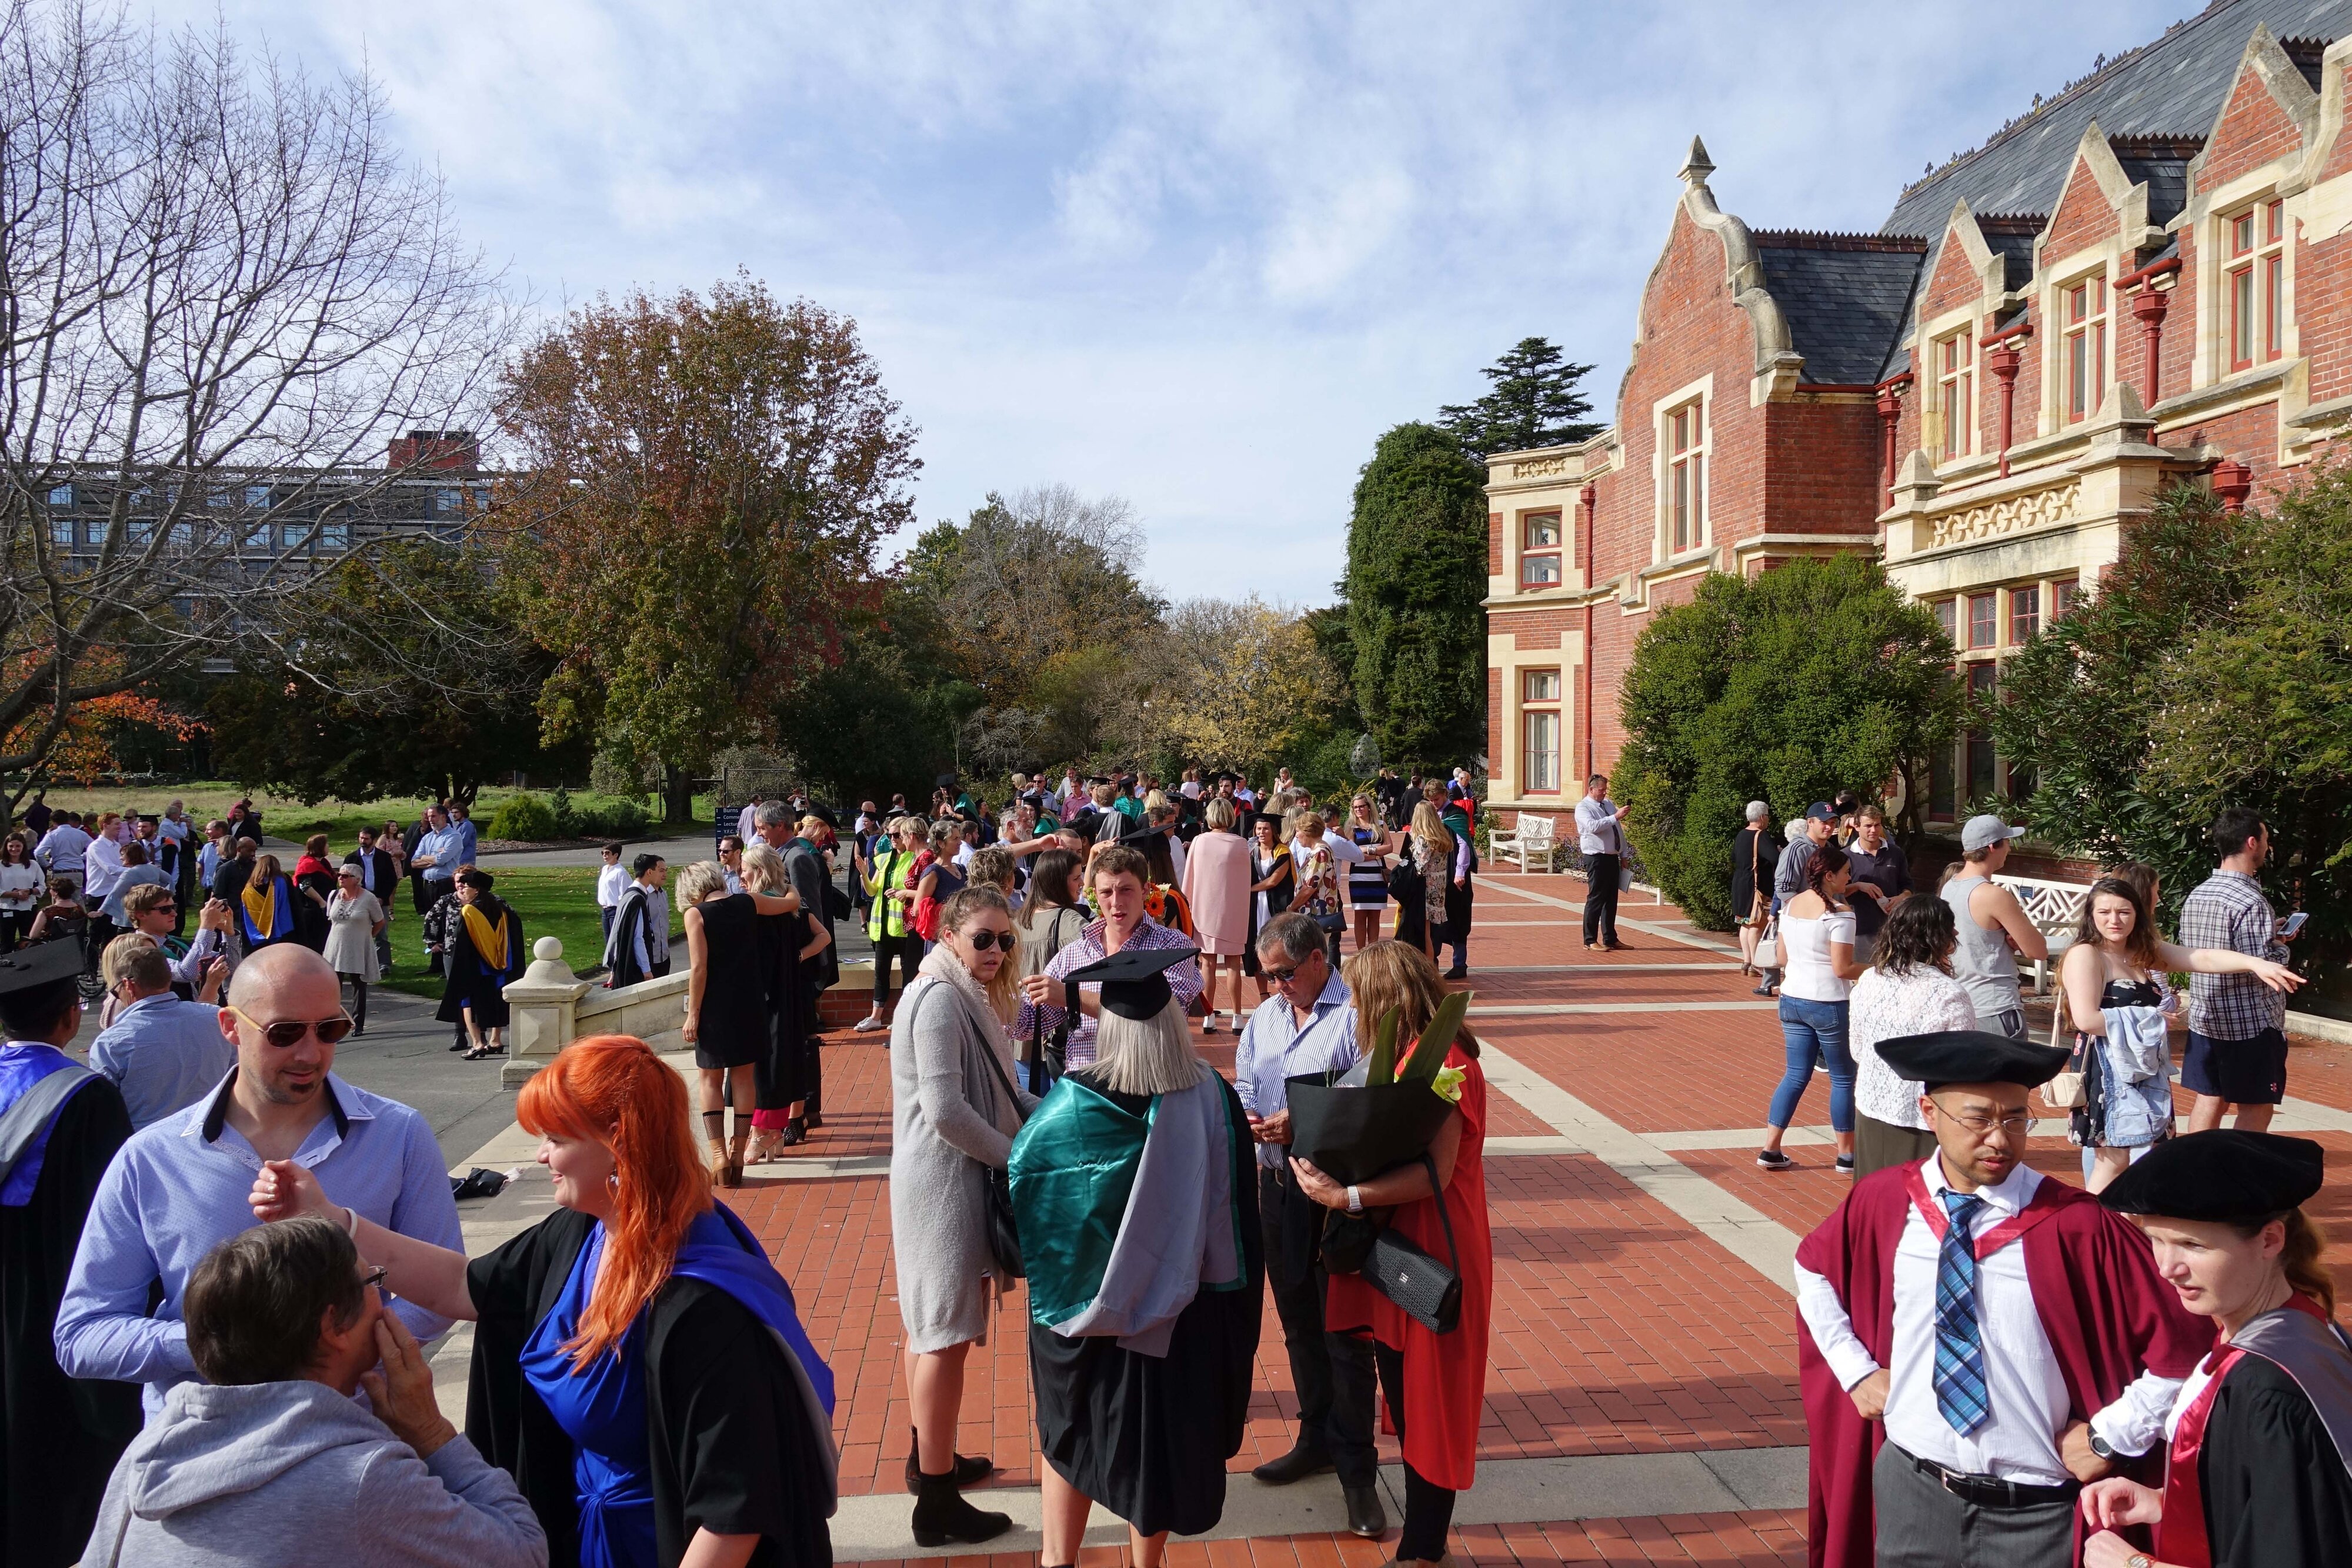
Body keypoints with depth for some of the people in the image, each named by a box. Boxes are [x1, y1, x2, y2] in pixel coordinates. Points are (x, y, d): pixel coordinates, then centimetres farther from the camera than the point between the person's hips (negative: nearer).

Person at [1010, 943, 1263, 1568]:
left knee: (1073, 1426, 21)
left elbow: (1020, 1171, -10)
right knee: (1161, 1425, 21)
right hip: (1181, 1305, 2)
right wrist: (1235, 1294, 7)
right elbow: (1237, 1205, -7)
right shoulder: (1212, 1097, -18)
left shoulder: (1073, 1102, -24)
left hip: (1084, 1300, -1)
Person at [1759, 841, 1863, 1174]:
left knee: (1796, 1075, 13)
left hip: (1792, 999, 7)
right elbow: (1842, 968, -18)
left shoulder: (1791, 905, 6)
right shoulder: (1839, 913, -15)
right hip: (1828, 1003, -7)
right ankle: (1846, 1156, 16)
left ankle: (1771, 1150, 10)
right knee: (1843, 1078, 8)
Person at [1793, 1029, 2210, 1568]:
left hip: (2035, 1510, -2)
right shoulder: (1883, 1203, -6)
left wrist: (2110, 1436, -8)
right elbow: (1815, 1267, 13)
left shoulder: (2075, 1225, -16)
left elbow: (2182, 1344, -11)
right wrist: (1855, 1369, 6)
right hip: (1910, 1489, 3)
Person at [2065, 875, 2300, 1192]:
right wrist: (2146, 1020, -12)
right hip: (2108, 1072, -8)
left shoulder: (2147, 952, 12)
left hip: (2145, 1071, 8)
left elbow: (2204, 958, 1)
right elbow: (2086, 1019, -22)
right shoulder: (2085, 955, -13)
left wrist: (2256, 963, -14)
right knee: (2113, 1160, -6)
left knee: (2143, 1158, 11)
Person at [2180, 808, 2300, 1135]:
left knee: (2209, 1099, 13)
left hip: (2205, 1018, 7)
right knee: (2256, 1108, 4)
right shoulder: (2250, 902, -19)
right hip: (2251, 1024, -7)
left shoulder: (2196, 895, 5)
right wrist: (2280, 945, -3)